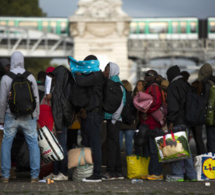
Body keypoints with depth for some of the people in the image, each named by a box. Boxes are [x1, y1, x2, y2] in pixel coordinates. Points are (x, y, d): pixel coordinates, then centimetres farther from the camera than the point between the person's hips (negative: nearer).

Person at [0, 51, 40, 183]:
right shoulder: (30, 77, -1)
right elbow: (36, 99, 3)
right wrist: (36, 116, 13)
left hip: (11, 116, -1)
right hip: (28, 117, 1)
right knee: (33, 144, 6)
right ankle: (35, 175, 1)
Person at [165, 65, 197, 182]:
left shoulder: (173, 86, -10)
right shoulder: (187, 86, 15)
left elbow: (173, 106, -18)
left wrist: (171, 121, -17)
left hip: (177, 123, -8)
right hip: (187, 121, 8)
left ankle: (178, 174, -5)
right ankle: (191, 174, 14)